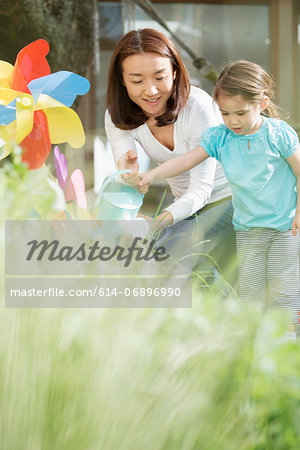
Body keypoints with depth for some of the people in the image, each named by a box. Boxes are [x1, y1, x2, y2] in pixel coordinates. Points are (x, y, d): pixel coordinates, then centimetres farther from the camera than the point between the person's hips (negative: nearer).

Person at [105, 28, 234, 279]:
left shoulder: (198, 107, -27)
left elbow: (201, 187, -28)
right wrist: (128, 176, -50)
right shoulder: (118, 117, -12)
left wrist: (162, 220, -47)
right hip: (185, 205, 6)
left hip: (227, 198, -5)